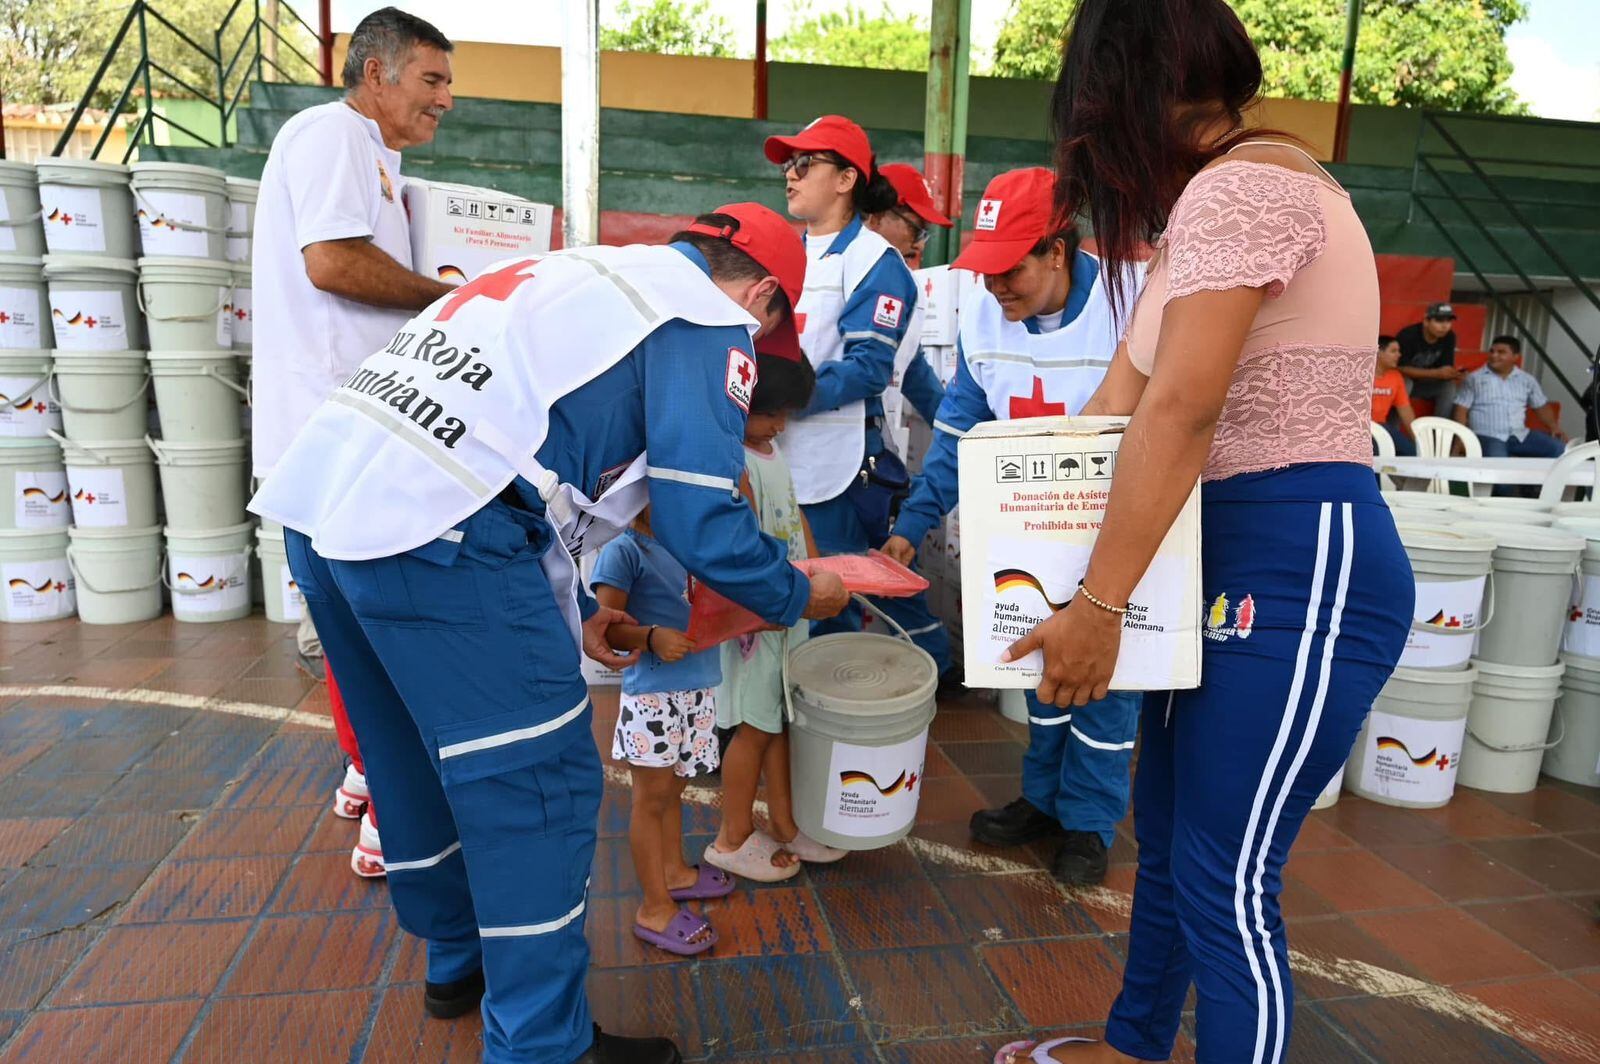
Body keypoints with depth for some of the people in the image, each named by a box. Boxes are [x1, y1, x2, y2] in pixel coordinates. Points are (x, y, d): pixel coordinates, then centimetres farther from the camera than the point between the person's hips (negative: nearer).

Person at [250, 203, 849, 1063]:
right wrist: (800, 597, 14)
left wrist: (571, 615, 31)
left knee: (419, 753, 23)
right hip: (432, 531, -10)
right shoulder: (709, 321, 3)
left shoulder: (589, 278, 29)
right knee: (537, 781, 3)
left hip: (320, 495, 10)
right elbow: (702, 524, -5)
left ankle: (458, 960, 43)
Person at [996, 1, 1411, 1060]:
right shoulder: (1212, 202, 17)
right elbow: (1123, 401, 13)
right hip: (1228, 563, 10)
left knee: (1226, 883, 0)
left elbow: (1181, 414, -23)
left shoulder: (1242, 183, -15)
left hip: (1303, 570, -10)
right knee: (1167, 839, 20)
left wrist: (1099, 606, -20)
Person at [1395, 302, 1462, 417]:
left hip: (1426, 382, 5)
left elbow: (1446, 367, -8)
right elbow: (1402, 368, -29)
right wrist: (1437, 373, -36)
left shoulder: (1449, 337, -11)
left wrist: (1453, 373, -34)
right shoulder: (1407, 335, -26)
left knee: (1449, 387, -18)